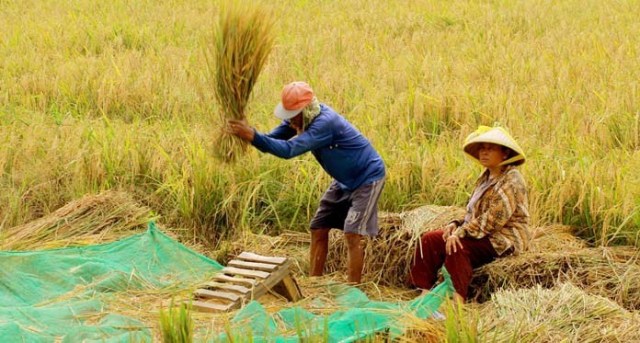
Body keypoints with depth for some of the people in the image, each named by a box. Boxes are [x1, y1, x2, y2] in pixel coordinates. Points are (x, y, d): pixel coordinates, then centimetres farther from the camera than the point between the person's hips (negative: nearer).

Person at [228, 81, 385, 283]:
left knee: (352, 235, -18)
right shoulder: (302, 118, -8)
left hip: (367, 178, -9)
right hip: (344, 180, 9)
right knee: (318, 230, 6)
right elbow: (274, 138, -10)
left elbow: (289, 150, -42)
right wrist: (246, 137, -29)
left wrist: (253, 136, -47)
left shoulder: (325, 122, -34)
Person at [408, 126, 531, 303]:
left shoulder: (510, 181, -16)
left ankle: (458, 299, -28)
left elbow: (493, 220, -24)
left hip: (504, 240, -10)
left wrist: (461, 233, -24)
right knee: (430, 239, -4)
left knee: (457, 247, -32)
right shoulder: (486, 177, 14)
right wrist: (456, 224, -1)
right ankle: (425, 292, -7)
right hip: (484, 234, 10)